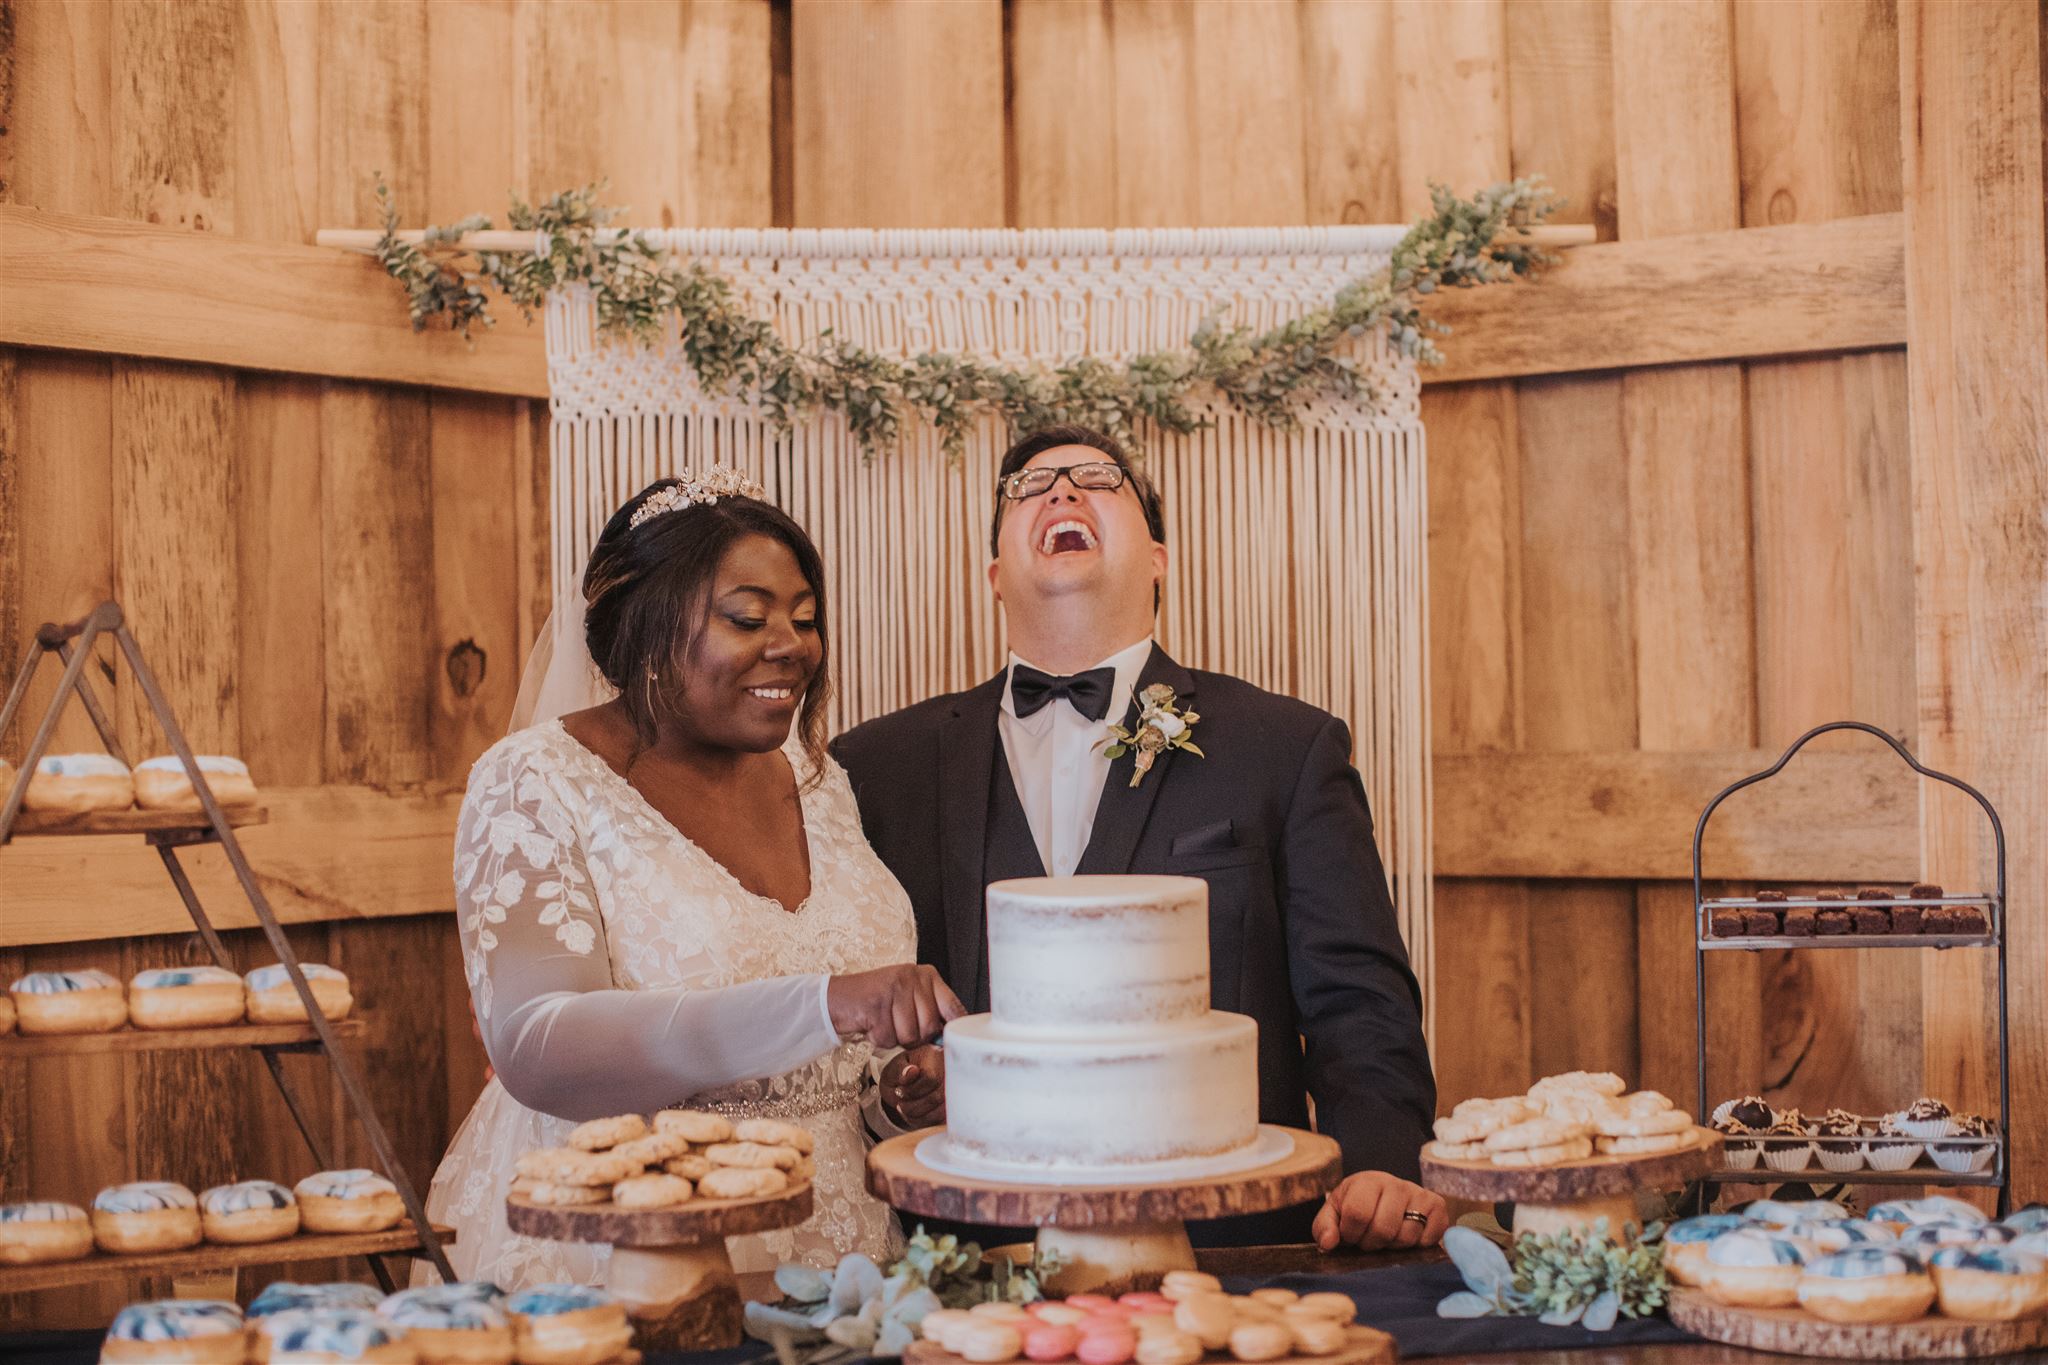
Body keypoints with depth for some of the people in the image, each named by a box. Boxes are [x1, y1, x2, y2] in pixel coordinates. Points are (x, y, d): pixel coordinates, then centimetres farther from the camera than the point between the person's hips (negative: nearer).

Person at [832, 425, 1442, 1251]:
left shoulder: (1290, 749, 10)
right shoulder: (879, 765, 14)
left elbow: (1357, 1000, 5)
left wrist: (1381, 1167, -12)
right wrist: (890, 1083, -6)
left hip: (1224, 1250, 0)